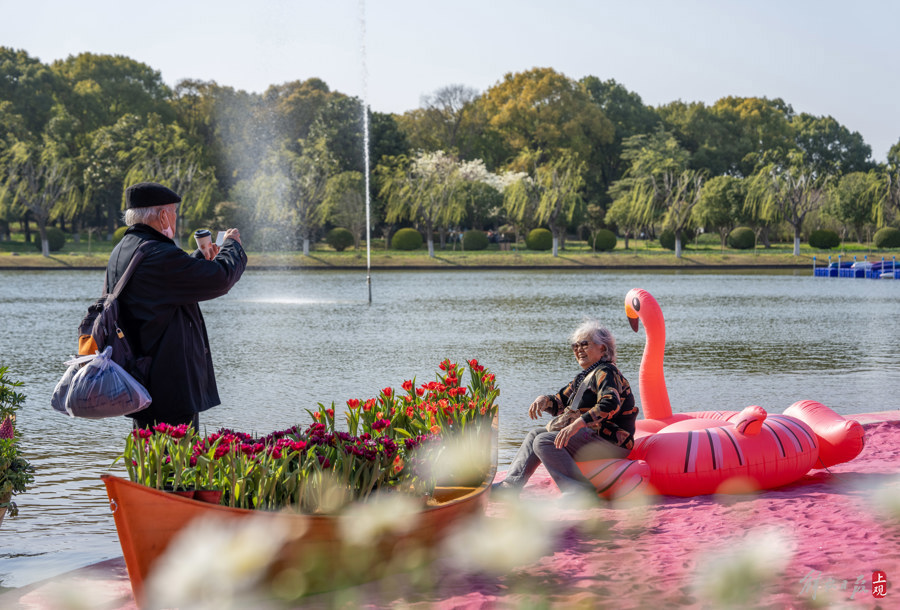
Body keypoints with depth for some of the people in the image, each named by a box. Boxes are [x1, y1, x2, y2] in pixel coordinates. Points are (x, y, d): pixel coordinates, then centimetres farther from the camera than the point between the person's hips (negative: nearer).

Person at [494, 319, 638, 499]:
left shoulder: (605, 372, -12)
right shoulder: (585, 376, 18)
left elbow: (610, 403, -31)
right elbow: (559, 403, 25)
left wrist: (576, 424, -38)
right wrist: (544, 400, 1)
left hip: (611, 442, -11)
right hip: (591, 435, 11)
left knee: (545, 441, -21)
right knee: (536, 434, 16)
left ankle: (579, 490, -30)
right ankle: (511, 485, 8)